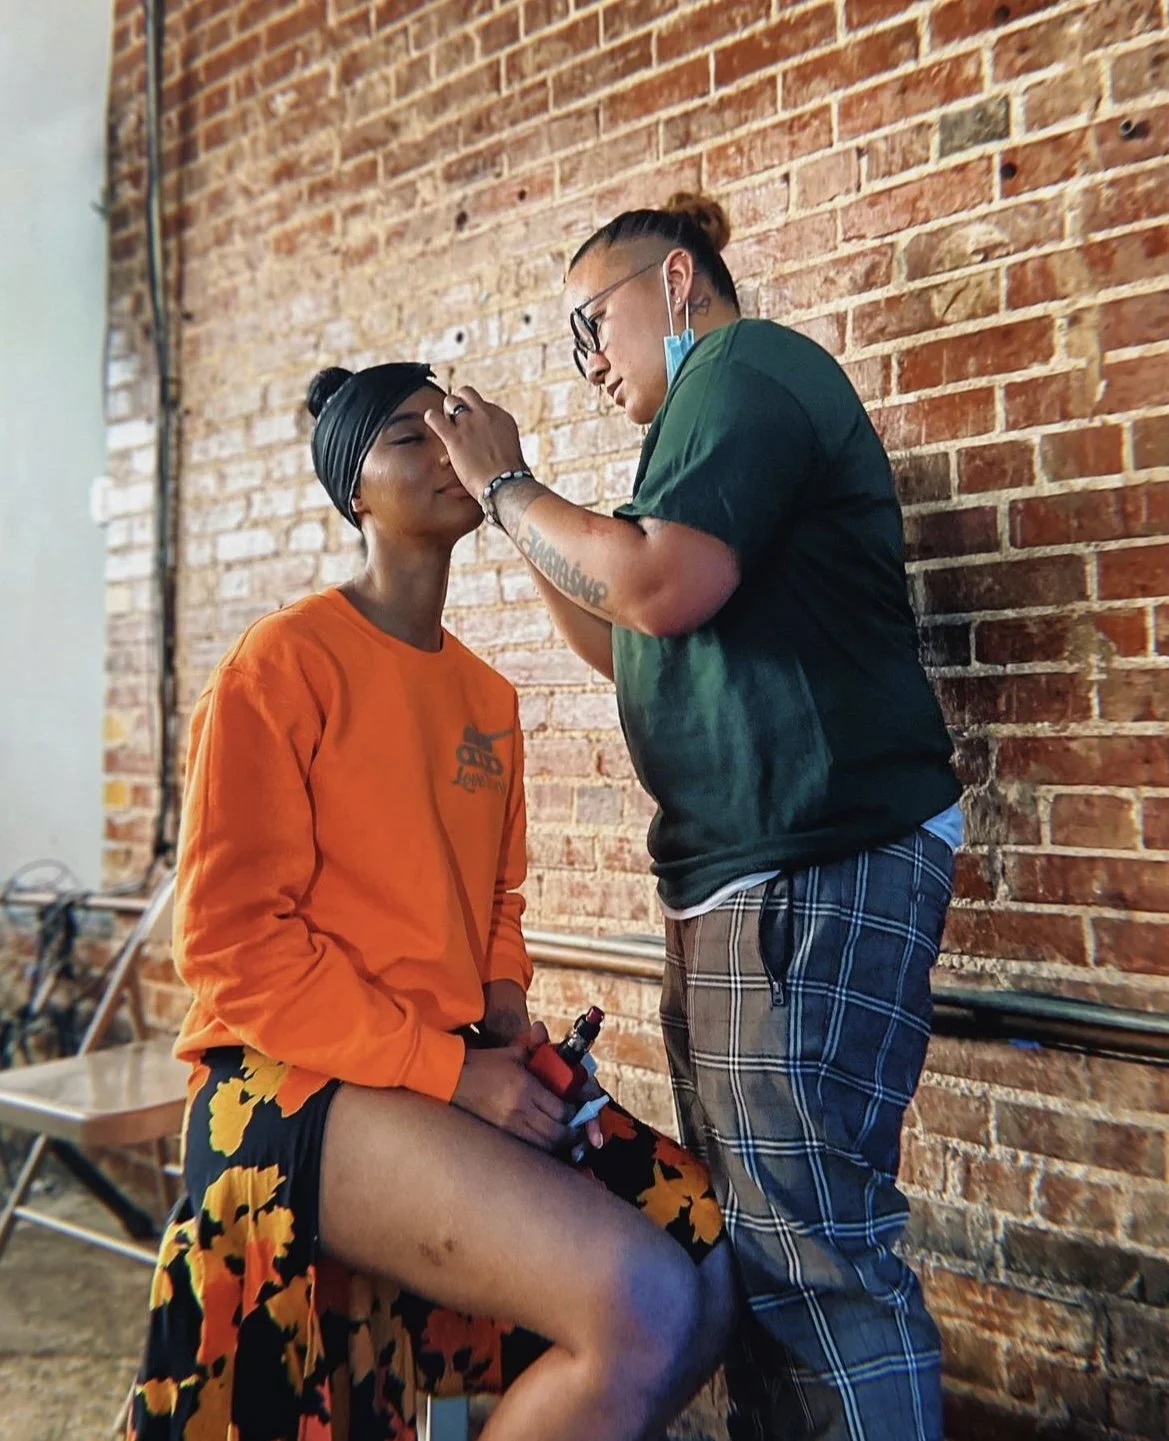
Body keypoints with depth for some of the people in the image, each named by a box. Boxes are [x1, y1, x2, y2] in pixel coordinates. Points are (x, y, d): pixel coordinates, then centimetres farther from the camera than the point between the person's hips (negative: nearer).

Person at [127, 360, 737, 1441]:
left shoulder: (489, 695, 12)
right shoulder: (283, 664, -9)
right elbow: (232, 938, -13)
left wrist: (509, 1022, 0)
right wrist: (446, 1067, -17)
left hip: (468, 1068, 7)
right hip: (305, 1080, -7)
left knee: (711, 1274, -5)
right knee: (644, 1306, -23)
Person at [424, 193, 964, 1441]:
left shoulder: (747, 363, -6)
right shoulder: (717, 415, 24)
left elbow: (663, 589, -21)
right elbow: (631, 647, 24)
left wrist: (507, 485, -6)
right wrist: (515, 506, 17)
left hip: (819, 866, -11)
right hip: (739, 870, 11)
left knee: (810, 1239, -6)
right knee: (742, 1228, 17)